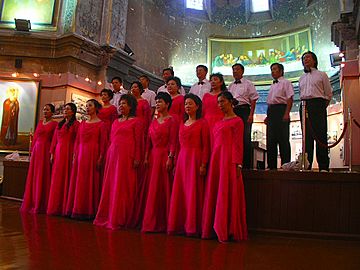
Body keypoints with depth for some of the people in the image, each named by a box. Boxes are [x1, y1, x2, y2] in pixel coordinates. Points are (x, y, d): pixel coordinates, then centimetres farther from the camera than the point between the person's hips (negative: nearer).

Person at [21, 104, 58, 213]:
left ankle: (41, 205, 4)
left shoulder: (54, 124, -2)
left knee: (43, 177, -3)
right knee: (34, 176, 7)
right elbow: (35, 137, 15)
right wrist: (32, 151, 9)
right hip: (36, 150, 6)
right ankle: (32, 203, 16)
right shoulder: (40, 122, 16)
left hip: (46, 151, -6)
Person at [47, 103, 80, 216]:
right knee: (57, 180, 6)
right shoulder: (59, 124, 19)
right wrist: (52, 153, 9)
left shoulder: (76, 124, -1)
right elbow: (54, 140, 17)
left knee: (66, 179, -5)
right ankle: (55, 207, 13)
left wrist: (74, 155, -18)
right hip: (58, 153, 6)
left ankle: (65, 208, 1)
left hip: (69, 152, -6)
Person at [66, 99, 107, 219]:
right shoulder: (82, 123, 16)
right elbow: (77, 140, 14)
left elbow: (103, 142, -7)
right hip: (80, 155, 6)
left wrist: (100, 158, -14)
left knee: (91, 182, -3)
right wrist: (75, 155, 7)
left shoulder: (101, 124, -1)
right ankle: (77, 210, 14)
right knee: (78, 182, 6)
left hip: (93, 155, -6)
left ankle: (89, 211, 4)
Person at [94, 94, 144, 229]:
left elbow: (138, 142, -5)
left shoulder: (136, 121, 1)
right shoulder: (116, 122, 20)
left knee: (122, 187, -3)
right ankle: (108, 216, 18)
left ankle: (120, 219, 5)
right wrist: (108, 155, 14)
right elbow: (112, 139, 20)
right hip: (112, 155, 7)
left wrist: (137, 158, -12)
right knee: (110, 186, 8)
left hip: (127, 156, -6)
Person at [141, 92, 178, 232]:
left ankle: (162, 223, 5)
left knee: (163, 188, -3)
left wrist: (170, 158, -18)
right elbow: (149, 141, 13)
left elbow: (173, 142, -10)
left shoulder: (171, 121, -4)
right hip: (153, 156, 7)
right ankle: (151, 222, 15)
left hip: (164, 156, -6)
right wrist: (146, 157, 6)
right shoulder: (154, 122, 16)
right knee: (151, 188, 7)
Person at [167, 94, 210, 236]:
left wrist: (203, 164, -15)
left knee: (193, 192, -3)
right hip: (182, 159, 6)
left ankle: (193, 227, 7)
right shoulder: (182, 124, 16)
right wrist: (176, 163, 11)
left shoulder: (202, 123, -2)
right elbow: (180, 144, 16)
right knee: (179, 192, 5)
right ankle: (180, 225, 15)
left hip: (195, 159, -6)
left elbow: (206, 145, -8)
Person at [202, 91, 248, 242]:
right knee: (214, 192, 6)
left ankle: (226, 231, -1)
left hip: (228, 159, -7)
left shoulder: (237, 121, -1)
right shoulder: (218, 122, 20)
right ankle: (216, 229, 12)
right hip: (215, 158, 8)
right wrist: (211, 161, 8)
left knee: (226, 193, -7)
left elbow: (238, 144, -8)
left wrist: (237, 164, -15)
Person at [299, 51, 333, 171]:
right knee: (307, 136, -1)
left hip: (318, 104, -4)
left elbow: (329, 94, 7)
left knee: (320, 135, -9)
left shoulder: (322, 75, 9)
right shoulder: (301, 78, 21)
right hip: (304, 106, 4)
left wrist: (321, 106, 5)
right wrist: (304, 105, 9)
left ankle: (323, 166, -9)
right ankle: (306, 165, 0)